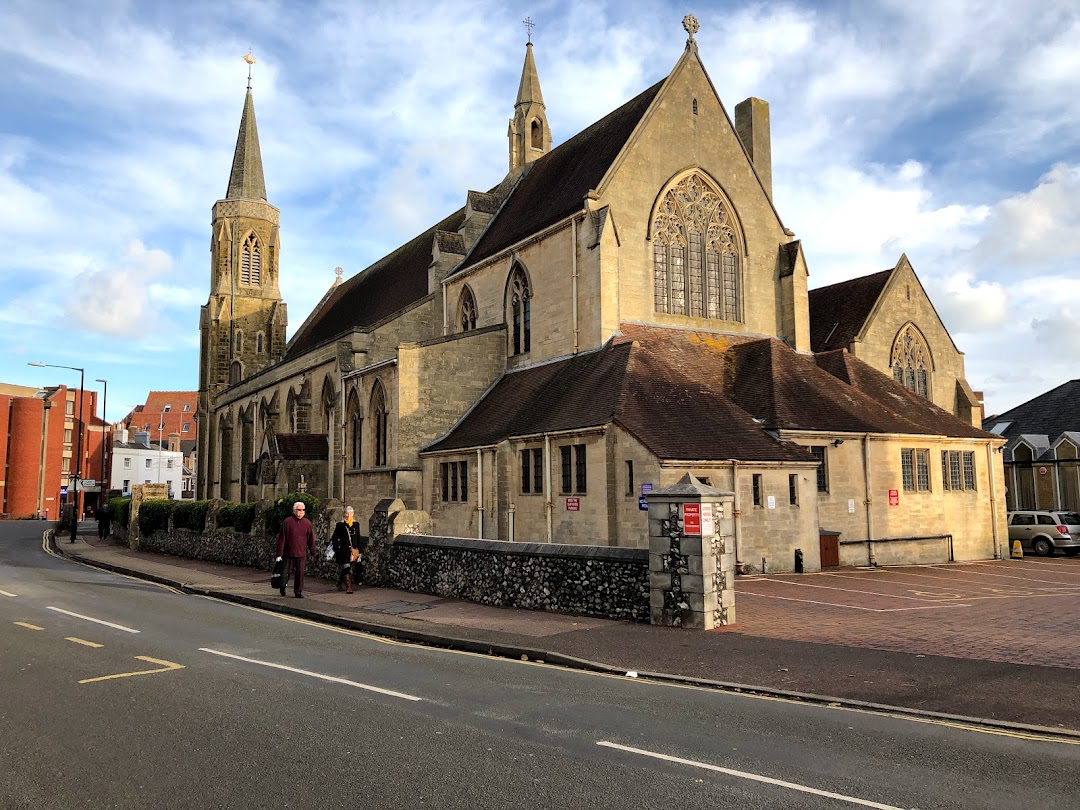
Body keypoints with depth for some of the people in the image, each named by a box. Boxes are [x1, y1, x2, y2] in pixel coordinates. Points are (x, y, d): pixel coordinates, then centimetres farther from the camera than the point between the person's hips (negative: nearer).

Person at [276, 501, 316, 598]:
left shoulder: (307, 523, 7)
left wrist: (313, 552, 8)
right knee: (287, 572, 9)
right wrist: (279, 554, -5)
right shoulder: (287, 522, -3)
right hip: (288, 553, -2)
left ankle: (298, 592, 11)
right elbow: (281, 538, -3)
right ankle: (282, 587, 34)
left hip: (302, 554, 2)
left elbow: (311, 539, 11)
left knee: (300, 574, 1)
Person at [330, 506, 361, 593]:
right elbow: (334, 538, -1)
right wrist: (336, 549, -7)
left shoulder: (356, 524, 8)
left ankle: (340, 585, 25)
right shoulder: (340, 524, -3)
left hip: (352, 550, 5)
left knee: (349, 569, 10)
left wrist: (358, 550, 11)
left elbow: (358, 538, 14)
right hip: (343, 551, -5)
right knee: (345, 568, -11)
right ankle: (348, 587, -13)